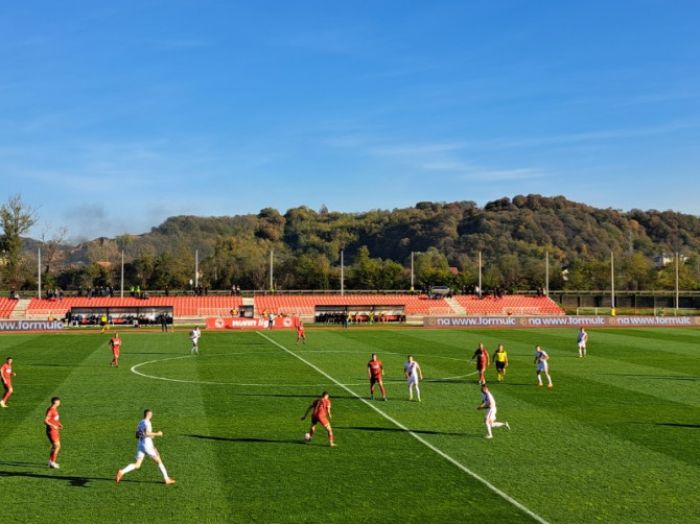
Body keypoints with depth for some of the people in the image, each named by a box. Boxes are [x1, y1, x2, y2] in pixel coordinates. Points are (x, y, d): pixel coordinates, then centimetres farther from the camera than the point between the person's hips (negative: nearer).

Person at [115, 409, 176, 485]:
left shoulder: (140, 423, 15)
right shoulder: (147, 422, -10)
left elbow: (137, 435, 20)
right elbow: (147, 433, -25)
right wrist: (157, 434, -14)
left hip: (140, 445, 7)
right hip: (147, 445, -7)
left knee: (137, 465, 3)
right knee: (159, 461, 4)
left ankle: (122, 472, -17)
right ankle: (166, 479, 6)